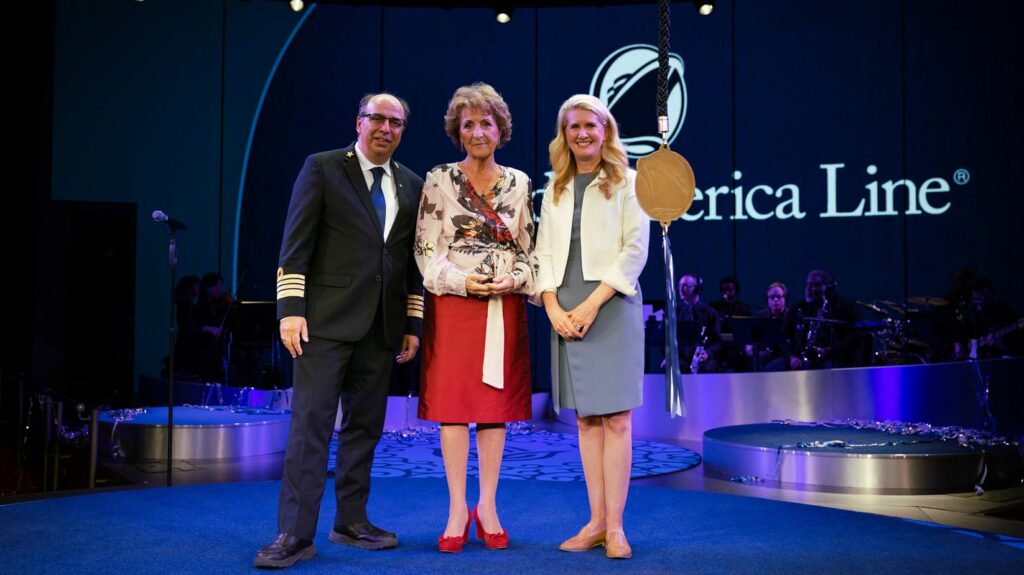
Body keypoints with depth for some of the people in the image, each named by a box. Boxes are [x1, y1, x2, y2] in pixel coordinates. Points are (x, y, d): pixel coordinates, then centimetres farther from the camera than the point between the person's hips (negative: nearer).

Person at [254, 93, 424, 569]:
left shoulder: (412, 186, 14)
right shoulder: (322, 168, 1)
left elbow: (413, 261, 15)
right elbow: (296, 244, -4)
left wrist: (413, 323, 11)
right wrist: (291, 308, -11)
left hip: (381, 328, 5)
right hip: (327, 320, -5)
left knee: (364, 425, 10)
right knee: (311, 422, -6)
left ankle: (351, 521, 23)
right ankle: (295, 534, 0)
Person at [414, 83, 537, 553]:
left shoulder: (519, 183, 9)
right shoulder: (439, 180, 1)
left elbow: (529, 249, 10)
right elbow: (426, 250, -2)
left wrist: (515, 280, -8)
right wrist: (462, 281, -15)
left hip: (505, 306, 3)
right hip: (453, 303, -2)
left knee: (496, 403, 5)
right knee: (452, 402, -2)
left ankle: (487, 506, 16)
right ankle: (457, 509, 8)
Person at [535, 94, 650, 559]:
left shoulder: (626, 182, 2)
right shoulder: (555, 189, 15)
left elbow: (635, 250, -6)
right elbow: (545, 252, 10)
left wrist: (592, 304, -13)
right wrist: (552, 307, -5)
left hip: (612, 307, -4)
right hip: (565, 312, 4)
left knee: (615, 418, -4)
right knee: (585, 419, 7)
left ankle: (615, 526, 3)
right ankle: (596, 522, 14)